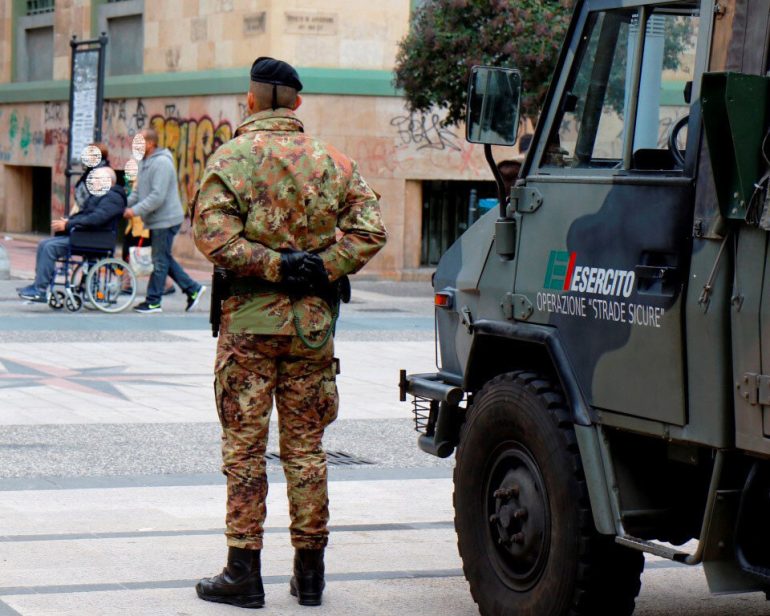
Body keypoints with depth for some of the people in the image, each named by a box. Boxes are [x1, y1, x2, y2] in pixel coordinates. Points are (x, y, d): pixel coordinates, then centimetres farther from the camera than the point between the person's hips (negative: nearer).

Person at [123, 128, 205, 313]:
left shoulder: (162, 163, -18)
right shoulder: (144, 162, 14)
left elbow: (158, 196, -25)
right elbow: (138, 191, 19)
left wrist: (136, 210, -23)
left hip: (165, 220, -10)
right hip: (156, 220, 10)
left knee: (160, 261, -3)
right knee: (164, 259, 14)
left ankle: (153, 302, 2)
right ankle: (192, 289, 20)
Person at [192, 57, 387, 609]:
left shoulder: (231, 157, -4)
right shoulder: (333, 162, 6)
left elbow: (213, 232, -16)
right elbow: (370, 228, -3)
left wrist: (272, 265, -12)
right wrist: (323, 268, -6)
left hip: (249, 320, -3)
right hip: (313, 322, 3)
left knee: (245, 447, 2)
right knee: (305, 447, 10)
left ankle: (244, 573, 4)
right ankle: (310, 573, 15)